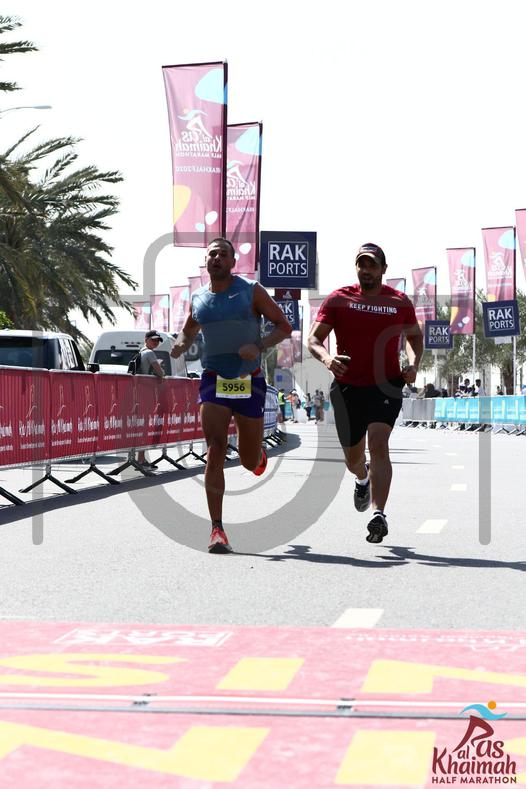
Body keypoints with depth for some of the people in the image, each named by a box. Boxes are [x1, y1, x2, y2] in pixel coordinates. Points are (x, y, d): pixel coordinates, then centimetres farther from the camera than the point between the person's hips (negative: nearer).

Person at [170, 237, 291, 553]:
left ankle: (258, 452, 51)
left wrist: (259, 346, -19)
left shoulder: (252, 292, -3)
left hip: (249, 382, -1)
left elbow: (284, 326, -1)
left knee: (250, 461, 10)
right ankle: (217, 530, -14)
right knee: (215, 453, -15)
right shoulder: (198, 299, 6)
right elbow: (188, 331, 24)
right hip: (214, 381, 1)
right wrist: (181, 345, 0)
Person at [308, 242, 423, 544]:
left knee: (378, 444, -21)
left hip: (386, 385, -1)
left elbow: (415, 336, 18)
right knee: (353, 455, 13)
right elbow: (314, 339, -2)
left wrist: (413, 364, -2)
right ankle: (363, 479, 51)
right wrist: (326, 358, -24)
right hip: (347, 386, 2)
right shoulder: (339, 299, 0)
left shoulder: (400, 301, 3)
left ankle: (379, 515, -22)